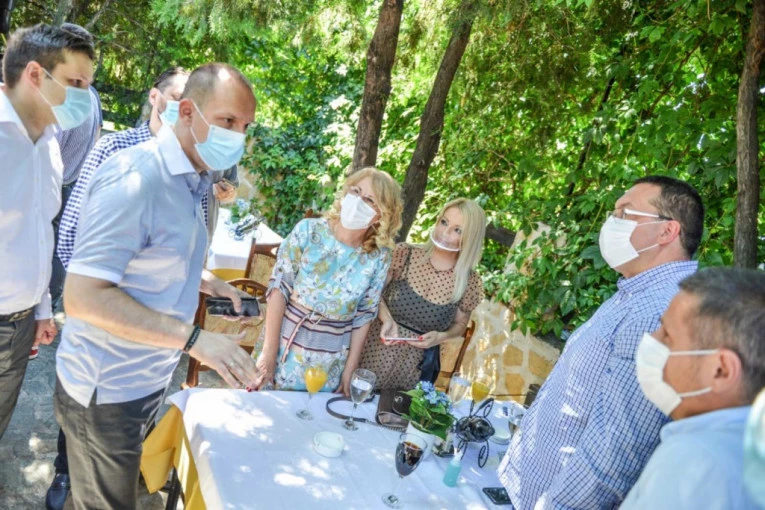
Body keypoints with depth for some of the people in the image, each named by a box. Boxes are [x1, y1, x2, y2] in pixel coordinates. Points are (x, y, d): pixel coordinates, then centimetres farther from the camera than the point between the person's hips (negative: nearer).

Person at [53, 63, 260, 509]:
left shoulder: (192, 179, 5)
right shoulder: (134, 179, -25)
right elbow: (83, 297, -30)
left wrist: (200, 279, 2)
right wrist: (193, 338, -32)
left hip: (149, 382, 8)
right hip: (106, 391, -8)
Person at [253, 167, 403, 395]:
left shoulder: (378, 258, -8)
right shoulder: (308, 231, -13)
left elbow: (364, 317, -1)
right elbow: (278, 289, -12)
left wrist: (349, 370, 1)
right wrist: (269, 352, -13)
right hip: (284, 343, 0)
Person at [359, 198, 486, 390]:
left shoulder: (469, 282, -8)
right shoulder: (404, 254, -10)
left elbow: (460, 323, 7)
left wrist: (441, 336, -12)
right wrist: (386, 318, -18)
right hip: (376, 352, 0)